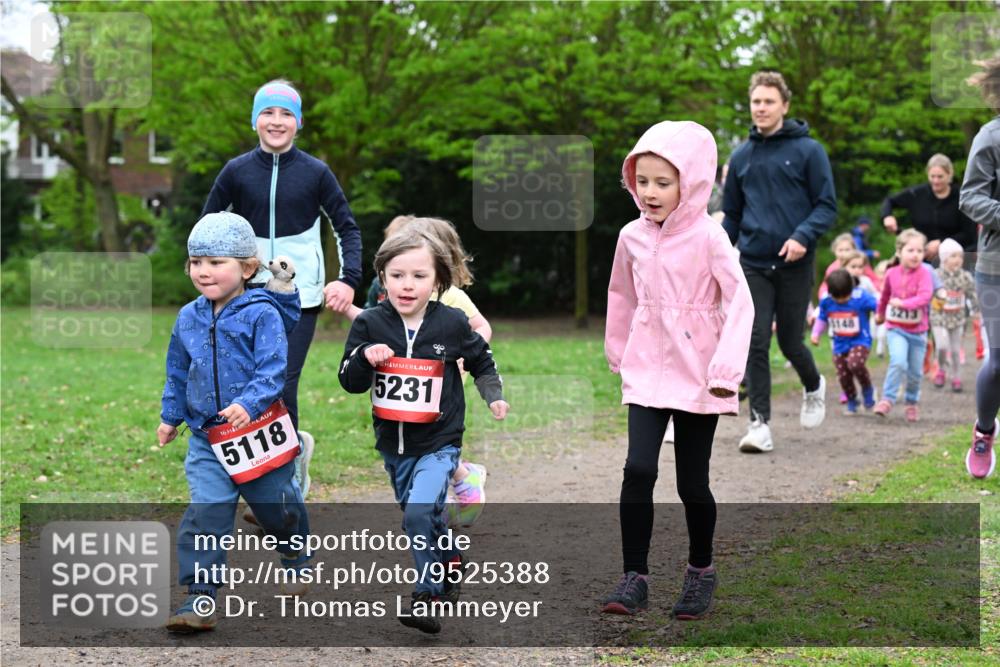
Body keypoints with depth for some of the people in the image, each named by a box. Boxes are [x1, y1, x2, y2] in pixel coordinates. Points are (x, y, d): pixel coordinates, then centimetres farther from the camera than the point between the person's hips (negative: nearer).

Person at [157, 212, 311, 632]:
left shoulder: (263, 314, -13)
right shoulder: (188, 319, 5)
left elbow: (272, 370, -20)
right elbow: (178, 372, 18)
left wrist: (249, 402, -35)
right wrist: (171, 416, 23)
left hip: (260, 432, -3)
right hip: (207, 439, 3)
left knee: (278, 508, 14)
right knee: (205, 514, -10)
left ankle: (299, 564, 44)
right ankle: (200, 599, -9)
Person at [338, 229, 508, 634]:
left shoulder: (452, 324, -7)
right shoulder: (369, 324, -6)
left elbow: (481, 360, 13)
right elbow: (350, 382, -5)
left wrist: (493, 395, 4)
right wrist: (365, 358, -22)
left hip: (438, 443, -3)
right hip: (392, 444, 4)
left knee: (419, 512, -22)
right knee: (426, 519, 19)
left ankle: (429, 596, -12)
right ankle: (451, 563, 46)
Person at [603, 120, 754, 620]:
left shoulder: (708, 236, -11)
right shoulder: (632, 237, 2)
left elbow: (740, 303, -13)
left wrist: (727, 369, -19)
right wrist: (617, 353, 25)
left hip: (698, 378, -3)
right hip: (647, 372, 3)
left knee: (692, 482, 5)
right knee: (638, 469, -12)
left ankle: (701, 570, 27)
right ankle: (634, 576, -3)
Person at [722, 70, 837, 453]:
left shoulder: (807, 150, -2)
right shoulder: (741, 156, 10)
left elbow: (827, 205, -4)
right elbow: (731, 214, 17)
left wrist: (803, 236, -20)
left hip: (794, 264, -3)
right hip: (753, 264, 3)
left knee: (790, 343, 6)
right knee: (756, 343, -6)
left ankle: (813, 387, 37)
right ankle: (760, 423, -3)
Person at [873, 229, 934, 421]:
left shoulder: (924, 273, -13)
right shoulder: (892, 273, -3)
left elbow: (925, 296, -28)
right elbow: (885, 294, 17)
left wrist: (903, 303, -37)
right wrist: (880, 313, 31)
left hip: (918, 330, 0)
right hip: (896, 328, 0)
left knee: (915, 372, 8)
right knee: (898, 362, -23)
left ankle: (912, 403, 30)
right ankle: (887, 399, -15)